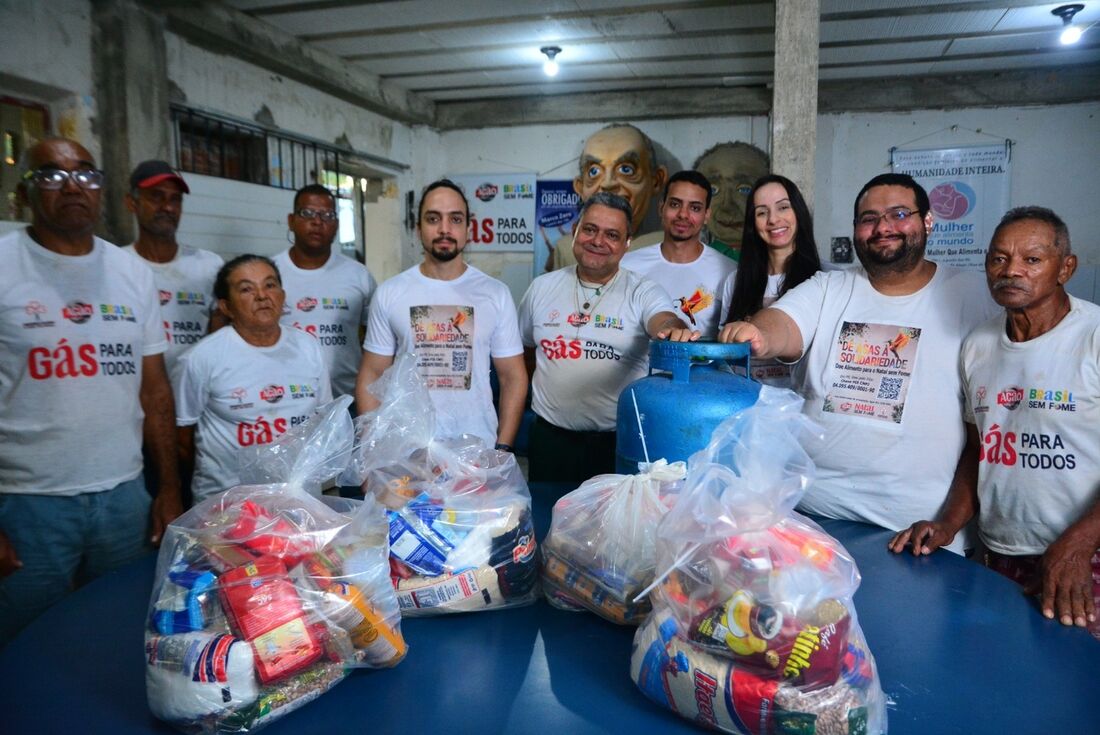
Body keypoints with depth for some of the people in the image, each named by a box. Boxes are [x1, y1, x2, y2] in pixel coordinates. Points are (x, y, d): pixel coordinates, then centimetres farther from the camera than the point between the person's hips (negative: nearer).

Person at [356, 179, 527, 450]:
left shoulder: (496, 294, -2)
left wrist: (503, 448, -8)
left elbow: (512, 377, -1)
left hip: (478, 448, 0)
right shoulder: (389, 293, -2)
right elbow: (372, 376, 1)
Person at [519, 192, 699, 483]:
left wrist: (675, 330, -48)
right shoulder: (542, 287, 5)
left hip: (621, 441, -2)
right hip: (552, 437, 3)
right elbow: (524, 352, 16)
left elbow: (664, 320, -26)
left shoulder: (643, 292, -5)